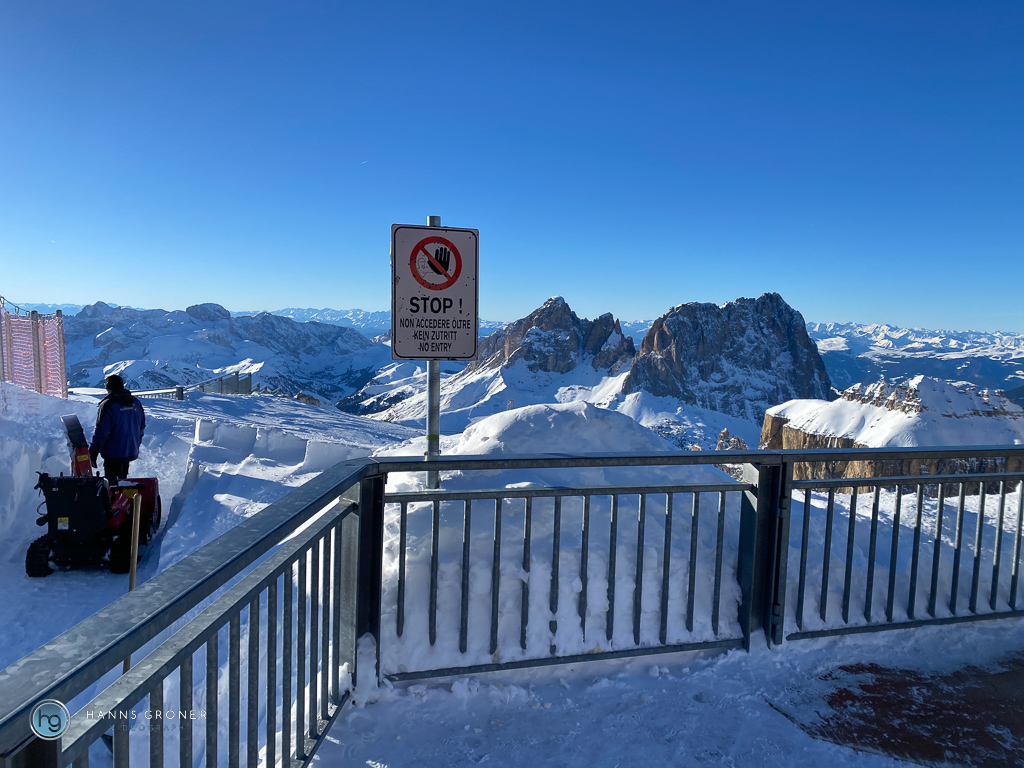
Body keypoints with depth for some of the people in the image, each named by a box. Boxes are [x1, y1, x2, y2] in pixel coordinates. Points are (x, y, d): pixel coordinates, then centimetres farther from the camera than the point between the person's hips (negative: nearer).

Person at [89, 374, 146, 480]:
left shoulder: (107, 405, -16)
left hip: (113, 453, -6)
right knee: (122, 478, 21)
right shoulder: (136, 402, 4)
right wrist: (136, 444, 24)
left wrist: (93, 452, -9)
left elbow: (102, 432, -18)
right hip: (132, 451, 6)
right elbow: (142, 426, 12)